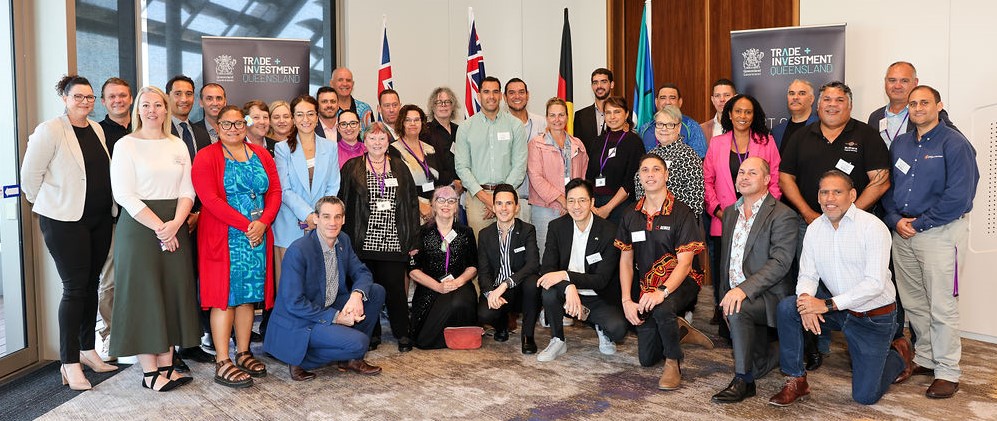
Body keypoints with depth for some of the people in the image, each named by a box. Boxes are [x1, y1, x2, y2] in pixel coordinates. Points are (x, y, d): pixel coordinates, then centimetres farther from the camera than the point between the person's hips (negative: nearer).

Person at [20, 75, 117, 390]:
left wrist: (107, 206, 15)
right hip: (65, 220, -6)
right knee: (75, 287, -5)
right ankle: (69, 362, 3)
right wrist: (45, 204, 3)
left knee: (91, 284, 12)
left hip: (100, 218, 6)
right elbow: (30, 175, -6)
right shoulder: (50, 130, -10)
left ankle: (87, 349, 24)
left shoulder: (97, 129, 10)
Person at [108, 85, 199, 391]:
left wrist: (175, 224, -10)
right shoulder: (126, 145, -2)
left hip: (175, 227, 5)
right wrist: (158, 227, -15)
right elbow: (124, 194, -10)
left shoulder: (178, 145, 11)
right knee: (144, 292, -1)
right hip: (139, 226, -4)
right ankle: (149, 371, 5)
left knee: (173, 291, 5)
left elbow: (187, 191, 7)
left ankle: (166, 364, 14)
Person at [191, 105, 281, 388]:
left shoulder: (261, 155, 12)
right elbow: (210, 200, -12)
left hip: (258, 237, 5)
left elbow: (275, 191, 7)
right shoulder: (206, 158, -2)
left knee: (249, 295, 8)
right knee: (225, 296, -4)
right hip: (223, 237, -5)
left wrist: (263, 222, -10)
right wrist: (245, 225, -16)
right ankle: (222, 364, 0)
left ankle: (243, 354, 19)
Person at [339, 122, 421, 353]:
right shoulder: (351, 168, 6)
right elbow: (343, 203, 3)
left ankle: (402, 334, 13)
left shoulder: (400, 168, 12)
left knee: (395, 288, 0)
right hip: (364, 242, 0)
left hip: (393, 243, 1)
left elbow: (411, 204, 10)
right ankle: (372, 334, 17)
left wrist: (412, 239, 4)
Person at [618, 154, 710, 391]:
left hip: (680, 282, -5)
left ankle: (673, 362, -13)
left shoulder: (682, 213, -10)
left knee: (662, 308, -40)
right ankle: (679, 330, 35)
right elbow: (626, 261, 4)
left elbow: (684, 263, -16)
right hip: (646, 287, 5)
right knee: (647, 359, 5)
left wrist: (662, 292, -32)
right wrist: (627, 301, -7)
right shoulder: (631, 216, 5)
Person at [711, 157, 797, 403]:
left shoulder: (782, 216, -10)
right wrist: (724, 296, 12)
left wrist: (744, 289, -30)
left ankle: (743, 381, -23)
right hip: (735, 295, 7)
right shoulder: (731, 212, 13)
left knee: (739, 310, -36)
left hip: (767, 296, -7)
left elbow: (780, 263, -21)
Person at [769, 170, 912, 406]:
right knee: (787, 307, -21)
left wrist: (827, 305, -28)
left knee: (865, 396, -2)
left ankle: (899, 354, 29)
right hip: (838, 309, 5)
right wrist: (806, 299, -25)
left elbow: (875, 283, -24)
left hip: (875, 316, -4)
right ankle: (796, 381, -8)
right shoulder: (814, 229, -1)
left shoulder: (873, 227, -18)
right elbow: (808, 275, -1)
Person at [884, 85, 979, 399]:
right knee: (913, 303, 13)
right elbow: (888, 186, 13)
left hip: (940, 232, -6)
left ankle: (947, 373, 7)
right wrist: (896, 220, -3)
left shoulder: (954, 144, -8)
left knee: (942, 307, -3)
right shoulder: (900, 144, 13)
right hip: (902, 232, 6)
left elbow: (959, 196, -16)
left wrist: (919, 223, -14)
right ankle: (925, 359, 28)